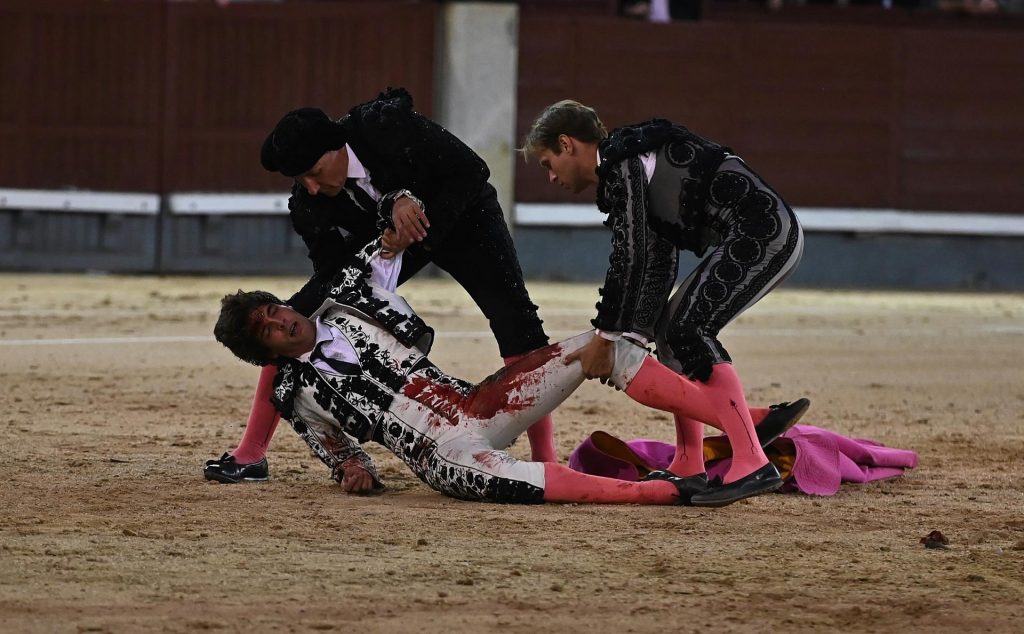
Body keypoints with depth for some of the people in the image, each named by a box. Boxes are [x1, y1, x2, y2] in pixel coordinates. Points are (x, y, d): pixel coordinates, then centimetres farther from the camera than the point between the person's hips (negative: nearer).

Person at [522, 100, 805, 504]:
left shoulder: (622, 163, -9)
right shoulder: (629, 167, 22)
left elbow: (630, 258, -14)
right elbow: (658, 265, 19)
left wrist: (606, 337, -9)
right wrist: (632, 336, 11)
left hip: (765, 234, -11)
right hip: (764, 240, 11)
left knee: (689, 329, -15)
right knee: (669, 325, 13)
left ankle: (751, 463, -22)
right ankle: (688, 467, 15)